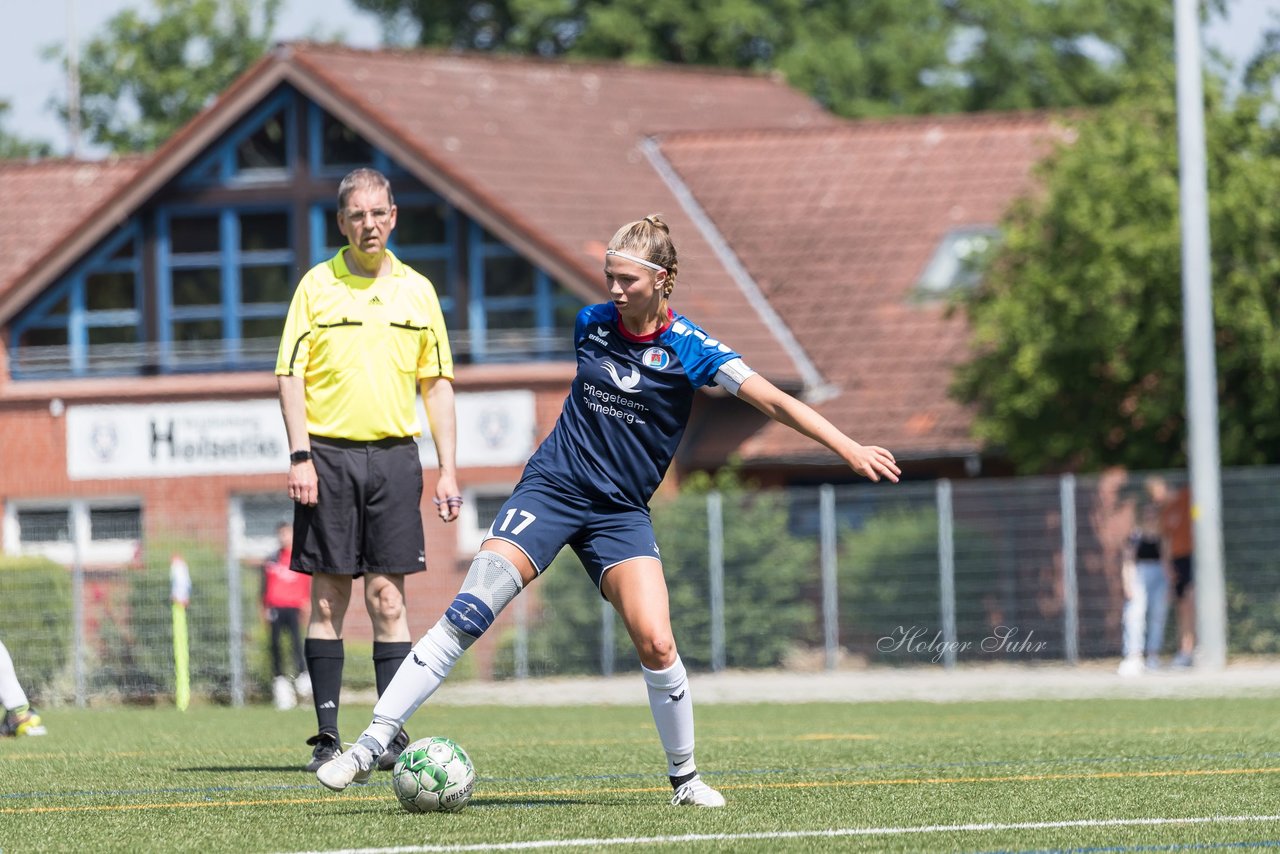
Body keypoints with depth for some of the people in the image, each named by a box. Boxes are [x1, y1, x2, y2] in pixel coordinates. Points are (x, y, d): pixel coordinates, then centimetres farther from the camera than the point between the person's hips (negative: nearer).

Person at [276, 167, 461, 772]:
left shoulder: (417, 290, 10)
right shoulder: (317, 286, 2)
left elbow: (438, 383, 12)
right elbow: (290, 374, 0)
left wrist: (448, 469, 6)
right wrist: (300, 455, -10)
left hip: (394, 455, 2)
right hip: (329, 455, -2)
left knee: (388, 601, -1)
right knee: (328, 599, 0)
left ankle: (393, 734, 1)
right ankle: (327, 738, 3)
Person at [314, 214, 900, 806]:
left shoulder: (688, 349, -9)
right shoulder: (591, 324, 1)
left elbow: (774, 402, -16)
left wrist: (849, 449, -25)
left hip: (621, 512, -1)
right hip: (551, 487, 1)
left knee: (656, 644, -17)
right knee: (466, 616, -14)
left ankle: (684, 775, 7)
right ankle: (371, 745, -15)